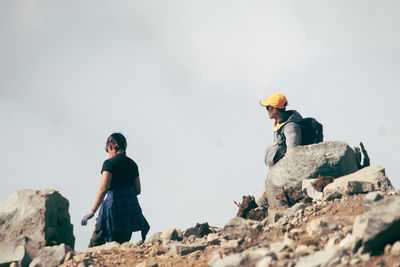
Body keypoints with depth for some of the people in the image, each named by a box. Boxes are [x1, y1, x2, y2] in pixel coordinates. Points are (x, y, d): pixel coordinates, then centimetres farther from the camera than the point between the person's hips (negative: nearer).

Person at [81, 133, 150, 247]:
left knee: (95, 244, 2)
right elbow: (138, 190, 15)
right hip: (132, 207, 6)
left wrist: (92, 212, -16)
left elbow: (103, 189, -15)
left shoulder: (109, 163, -7)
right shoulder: (132, 164, 12)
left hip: (115, 206, -6)